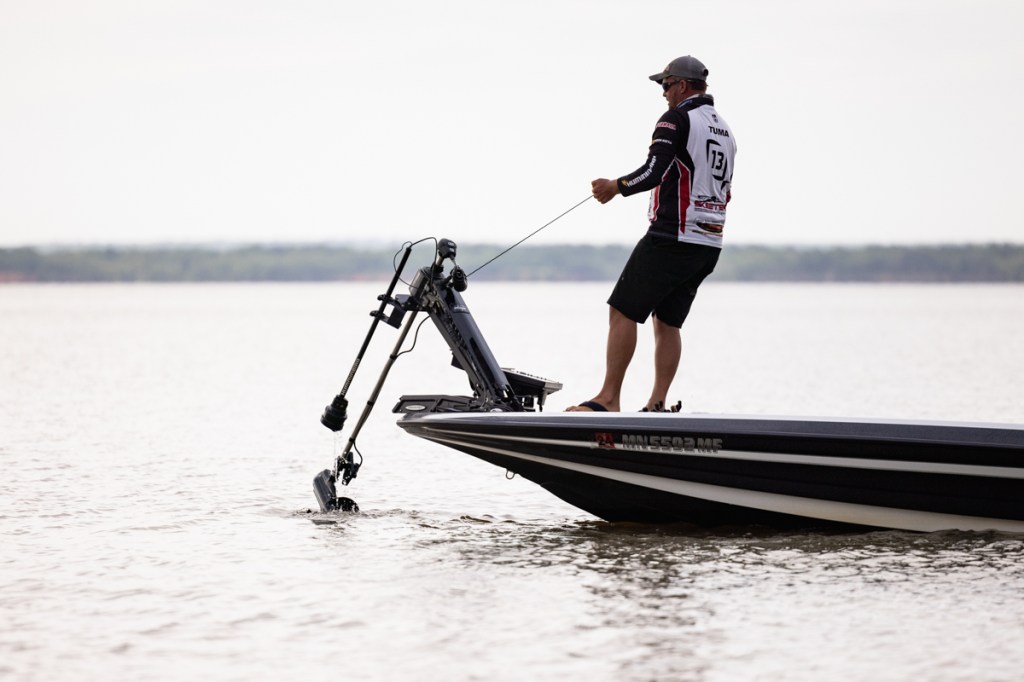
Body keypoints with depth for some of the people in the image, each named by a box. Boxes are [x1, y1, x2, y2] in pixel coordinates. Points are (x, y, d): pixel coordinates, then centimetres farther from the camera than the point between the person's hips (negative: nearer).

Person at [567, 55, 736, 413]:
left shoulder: (677, 120, -9)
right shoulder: (725, 130, 18)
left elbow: (653, 172, -21)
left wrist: (615, 187, -7)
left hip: (672, 238, -9)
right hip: (710, 245, 9)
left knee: (623, 311, -5)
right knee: (667, 321, 13)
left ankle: (608, 399, -9)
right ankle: (657, 406, 6)